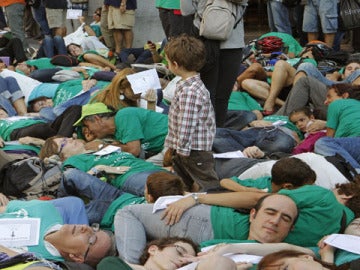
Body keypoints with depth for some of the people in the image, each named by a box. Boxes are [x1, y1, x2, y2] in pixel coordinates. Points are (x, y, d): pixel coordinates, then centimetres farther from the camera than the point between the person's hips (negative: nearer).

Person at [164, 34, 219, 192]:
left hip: (195, 153, -10)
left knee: (208, 188, -4)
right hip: (182, 151, 10)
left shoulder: (190, 92, -25)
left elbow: (186, 127, -25)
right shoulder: (187, 85, 8)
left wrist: (181, 149, -17)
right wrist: (172, 146, 20)